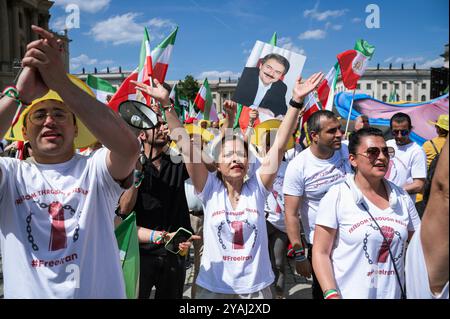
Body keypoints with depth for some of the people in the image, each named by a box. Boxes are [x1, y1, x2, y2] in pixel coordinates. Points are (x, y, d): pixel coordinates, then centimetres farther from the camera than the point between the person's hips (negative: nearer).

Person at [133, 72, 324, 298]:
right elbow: (185, 145, -16)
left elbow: (279, 144, -13)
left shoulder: (257, 188, -6)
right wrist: (166, 103, -22)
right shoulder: (210, 189, -8)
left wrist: (296, 101, -19)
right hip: (213, 287, -1)